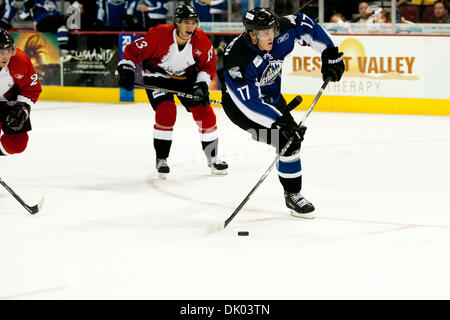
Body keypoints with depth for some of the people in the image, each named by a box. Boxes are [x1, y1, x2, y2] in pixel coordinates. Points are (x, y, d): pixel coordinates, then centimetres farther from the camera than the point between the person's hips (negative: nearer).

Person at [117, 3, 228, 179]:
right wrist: (126, 70, -32)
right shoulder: (159, 35, -28)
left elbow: (208, 66, -2)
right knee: (166, 111, -24)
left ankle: (212, 158, 13)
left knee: (205, 113, -4)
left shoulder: (201, 41, -17)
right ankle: (161, 159, -9)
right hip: (157, 76, -4)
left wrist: (201, 84, -16)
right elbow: (133, 51, -20)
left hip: (187, 77, 4)